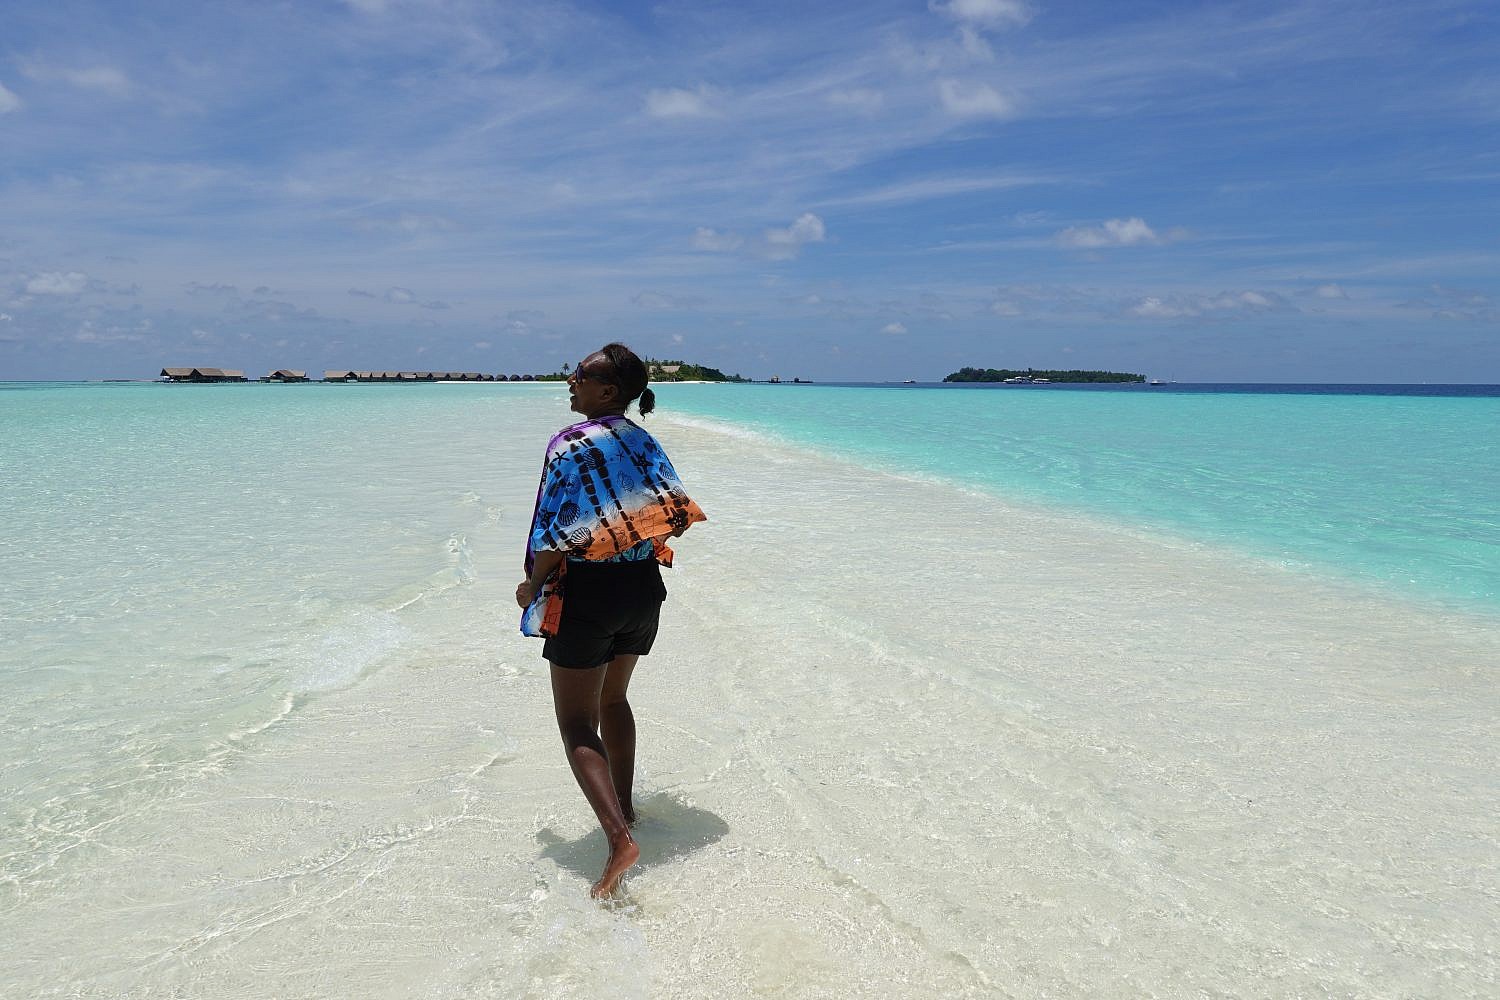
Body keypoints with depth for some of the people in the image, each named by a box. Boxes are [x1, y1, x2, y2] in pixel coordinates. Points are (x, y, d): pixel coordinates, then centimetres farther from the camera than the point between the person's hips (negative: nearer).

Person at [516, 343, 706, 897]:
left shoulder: (571, 444, -16)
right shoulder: (644, 443, 5)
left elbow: (556, 534, -19)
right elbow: (672, 511, 6)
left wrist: (532, 586, -3)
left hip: (586, 589, -7)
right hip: (643, 587, 8)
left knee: (576, 722, 0)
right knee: (613, 700, 26)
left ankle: (619, 837, -14)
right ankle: (624, 805, 38)